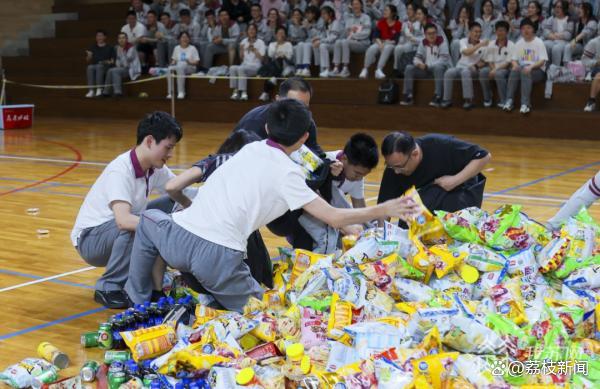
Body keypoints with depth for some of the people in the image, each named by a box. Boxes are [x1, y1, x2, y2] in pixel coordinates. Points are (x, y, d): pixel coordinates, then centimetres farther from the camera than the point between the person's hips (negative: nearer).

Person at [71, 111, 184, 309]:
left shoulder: (156, 169, -5)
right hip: (90, 240, -7)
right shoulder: (120, 171, -28)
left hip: (117, 236, 7)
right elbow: (123, 220, -41)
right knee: (135, 227, -34)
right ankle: (109, 288, -16)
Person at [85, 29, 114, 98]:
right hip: (94, 65, 2)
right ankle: (91, 90, -43)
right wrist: (89, 56, -6)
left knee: (99, 66, -37)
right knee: (90, 67, -34)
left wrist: (109, 62, -11)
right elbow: (88, 61, 15)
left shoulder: (109, 48, 17)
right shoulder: (92, 48, 22)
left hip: (105, 66, -2)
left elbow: (113, 60, 10)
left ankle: (99, 89, -45)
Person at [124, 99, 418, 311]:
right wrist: (383, 210, 11)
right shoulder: (287, 173, 2)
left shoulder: (250, 148, 17)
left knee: (149, 219, 37)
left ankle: (138, 302, 30)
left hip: (180, 237, 5)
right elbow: (334, 218, 0)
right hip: (220, 257, -4)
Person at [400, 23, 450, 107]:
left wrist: (428, 65, -22)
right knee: (409, 68, -12)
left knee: (438, 67, -39)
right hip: (426, 69, 5)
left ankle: (437, 97, -41)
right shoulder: (423, 43, 8)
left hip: (440, 68, -5)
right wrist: (419, 63, -19)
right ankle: (407, 96, -15)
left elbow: (444, 59, -18)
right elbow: (417, 57, 7)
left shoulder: (442, 42, -8)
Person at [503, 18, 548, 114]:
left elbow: (542, 61, -9)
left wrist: (531, 66, -26)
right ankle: (509, 101, -33)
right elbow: (514, 59, 11)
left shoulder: (539, 42, -1)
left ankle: (525, 104, -42)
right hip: (521, 68, 4)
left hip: (537, 70, -4)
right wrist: (515, 64, -14)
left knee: (525, 72, -37)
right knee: (514, 70, -30)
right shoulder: (519, 43, 13)